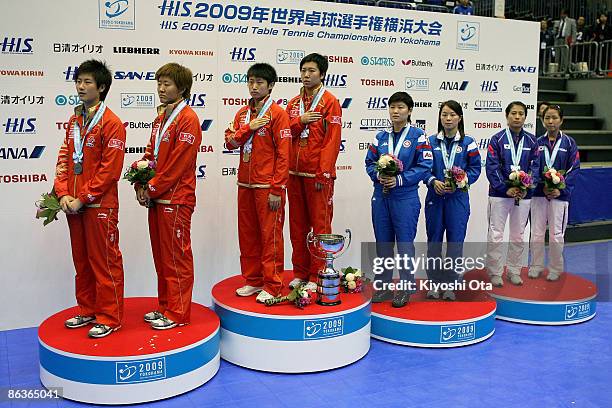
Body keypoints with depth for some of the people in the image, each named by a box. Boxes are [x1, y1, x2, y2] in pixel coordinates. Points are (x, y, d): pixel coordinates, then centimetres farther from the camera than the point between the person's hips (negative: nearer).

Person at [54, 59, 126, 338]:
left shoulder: (111, 123, -11)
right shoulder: (74, 121, 14)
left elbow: (110, 169, -16)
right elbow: (64, 158, 12)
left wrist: (83, 199, -15)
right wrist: (63, 194, -2)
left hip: (100, 205, -8)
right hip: (74, 204, 8)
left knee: (104, 262, 1)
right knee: (81, 261, 16)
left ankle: (110, 318, 12)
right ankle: (88, 310, 30)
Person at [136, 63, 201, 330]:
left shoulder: (187, 119, -12)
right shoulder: (161, 117, 16)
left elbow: (177, 164, -18)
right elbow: (151, 153, 17)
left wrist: (152, 188, -12)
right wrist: (142, 184, 3)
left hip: (176, 199, -9)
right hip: (156, 198, 9)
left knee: (176, 257, -1)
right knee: (160, 256, 15)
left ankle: (177, 314, 9)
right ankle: (165, 306, 27)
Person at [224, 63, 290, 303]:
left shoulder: (278, 113, -6)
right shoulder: (242, 114, 14)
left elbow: (283, 154, -11)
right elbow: (230, 142, 6)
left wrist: (277, 189, -14)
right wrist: (248, 128, -10)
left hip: (268, 187, -7)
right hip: (245, 184, 7)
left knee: (270, 236, -1)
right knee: (247, 234, 12)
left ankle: (272, 286, 8)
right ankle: (253, 280, 24)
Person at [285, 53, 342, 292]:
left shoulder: (330, 102, -3)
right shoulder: (293, 103, 15)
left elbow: (332, 140, -9)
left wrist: (324, 173, -16)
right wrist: (300, 121, -7)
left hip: (318, 173, -6)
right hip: (295, 172, 6)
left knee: (320, 225, 0)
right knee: (297, 224, 10)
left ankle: (317, 276, 8)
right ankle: (300, 273, 20)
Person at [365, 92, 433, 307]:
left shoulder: (418, 136, -4)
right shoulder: (381, 136, 9)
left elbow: (424, 166, -9)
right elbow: (370, 162, 11)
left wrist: (400, 180, -16)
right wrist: (378, 176, -9)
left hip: (405, 197, -4)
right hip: (381, 196, 5)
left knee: (404, 243, 0)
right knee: (382, 242, 12)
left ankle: (404, 289, 12)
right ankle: (382, 286, 23)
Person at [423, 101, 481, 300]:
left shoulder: (468, 143, 1)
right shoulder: (431, 141, 4)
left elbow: (475, 168, 1)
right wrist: (433, 181, -14)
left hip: (458, 197, -1)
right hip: (435, 196, 1)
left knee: (455, 241, 2)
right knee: (434, 240, 7)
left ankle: (450, 284, 13)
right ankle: (434, 282, 19)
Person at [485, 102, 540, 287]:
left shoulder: (531, 141, 5)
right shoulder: (497, 139, -4)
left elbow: (535, 167, 3)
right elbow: (492, 168, -8)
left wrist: (526, 188, -12)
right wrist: (506, 189, -16)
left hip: (523, 195, 3)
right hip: (499, 194, -3)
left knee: (518, 236, 12)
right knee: (495, 235, -1)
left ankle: (514, 271, 24)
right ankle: (495, 273, 11)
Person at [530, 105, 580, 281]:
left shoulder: (569, 143, 0)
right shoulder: (538, 142, 4)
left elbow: (574, 169, -3)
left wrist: (561, 190, -14)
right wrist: (542, 187, -11)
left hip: (560, 195, -2)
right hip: (538, 194, 2)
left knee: (556, 235, 4)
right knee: (536, 233, 7)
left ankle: (555, 269, 18)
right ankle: (536, 266, 21)